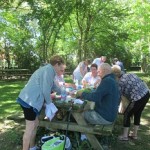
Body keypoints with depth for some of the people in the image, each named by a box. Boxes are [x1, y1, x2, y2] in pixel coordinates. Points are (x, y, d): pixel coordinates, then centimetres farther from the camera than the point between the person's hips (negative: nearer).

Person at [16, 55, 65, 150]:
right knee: (30, 127, -3)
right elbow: (46, 90, -18)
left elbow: (53, 86, 33)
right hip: (29, 101, -11)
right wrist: (49, 103, -3)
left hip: (30, 100, 11)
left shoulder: (48, 70, 20)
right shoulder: (49, 70, -14)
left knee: (35, 124, 18)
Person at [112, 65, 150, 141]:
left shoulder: (120, 82, -10)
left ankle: (125, 136, 17)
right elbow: (141, 82, 16)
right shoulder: (130, 74, 11)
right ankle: (135, 134, 34)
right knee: (137, 114, 22)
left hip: (138, 98, -8)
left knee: (127, 114, 9)